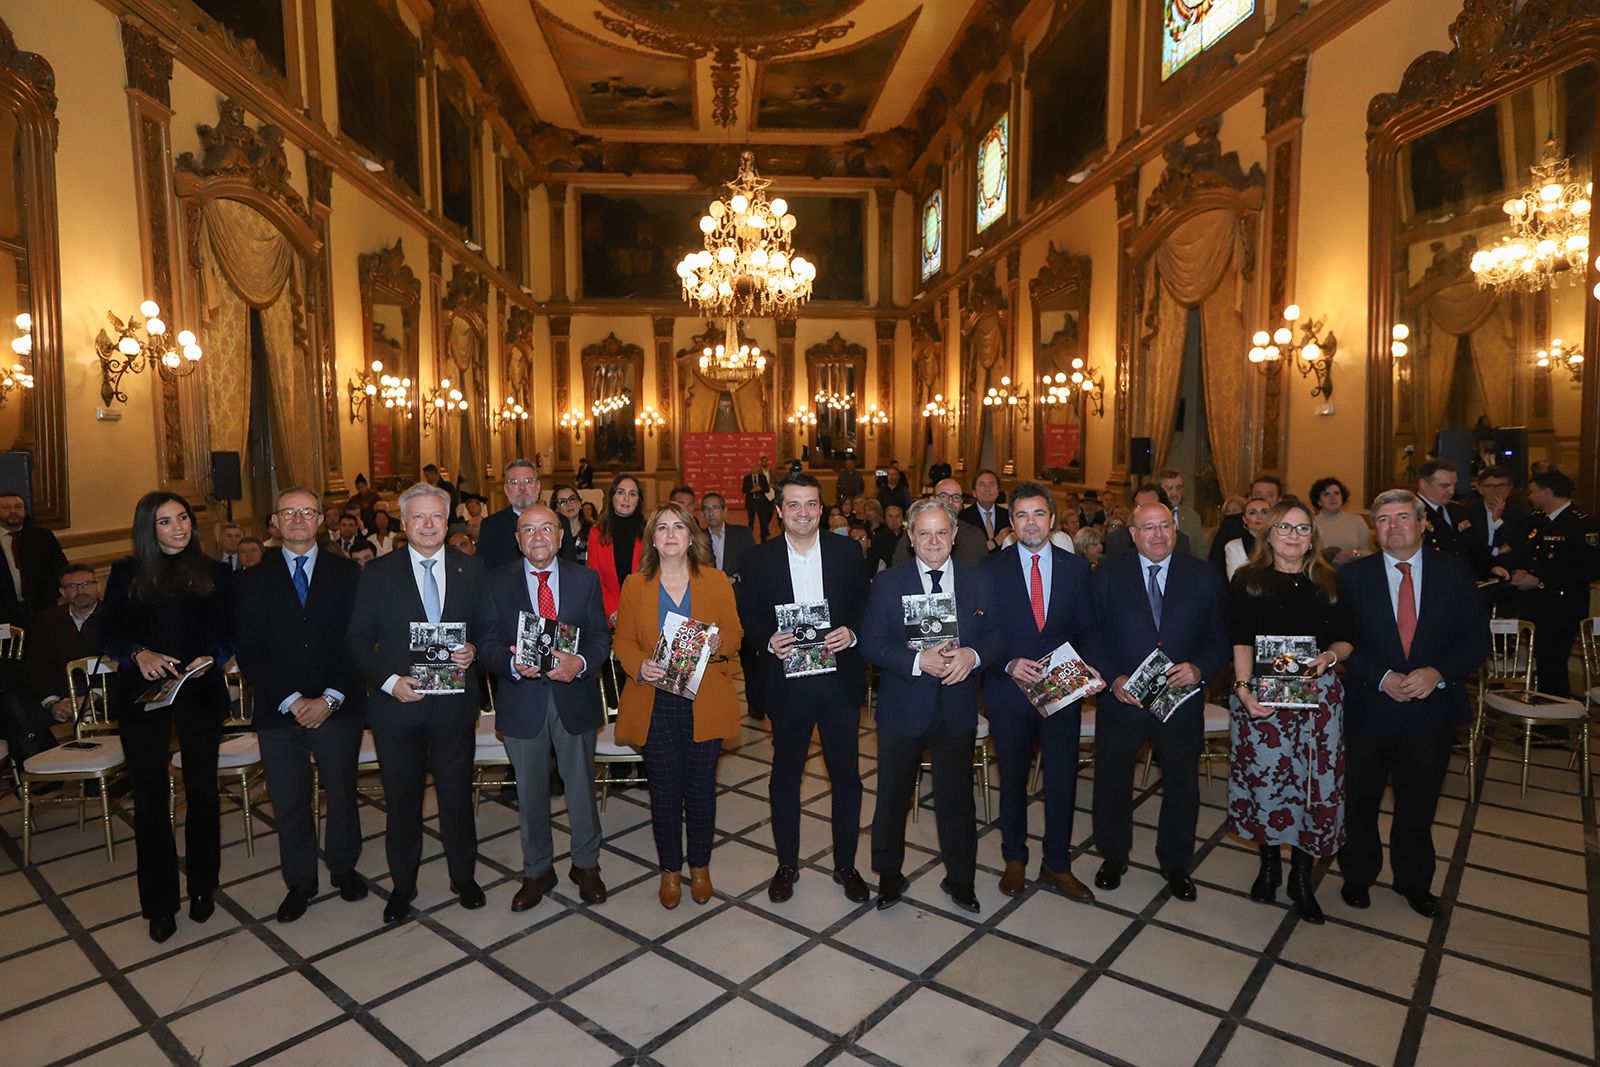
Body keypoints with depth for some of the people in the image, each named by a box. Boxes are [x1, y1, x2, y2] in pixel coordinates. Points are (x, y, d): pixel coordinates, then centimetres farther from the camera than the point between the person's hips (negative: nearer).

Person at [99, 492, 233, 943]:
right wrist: (138, 654, -19)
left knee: (202, 790, 10)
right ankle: (159, 902, 18)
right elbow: (108, 635, 0)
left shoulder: (214, 573, 4)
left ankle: (203, 887, 26)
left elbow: (228, 634, 2)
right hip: (141, 694, 0)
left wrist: (211, 657, -18)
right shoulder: (126, 573, 3)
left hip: (201, 692, 0)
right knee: (150, 796, 5)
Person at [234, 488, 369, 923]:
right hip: (279, 710, 1)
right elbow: (249, 654, -1)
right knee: (289, 804, 9)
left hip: (339, 708, 0)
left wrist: (330, 699, -12)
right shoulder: (253, 581, 4)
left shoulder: (346, 573, 1)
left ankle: (344, 867, 32)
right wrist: (292, 701, -11)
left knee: (342, 794, 13)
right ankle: (299, 880, 28)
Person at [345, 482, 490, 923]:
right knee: (402, 799, 14)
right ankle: (402, 884, 33)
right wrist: (389, 680, -14)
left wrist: (473, 651, -14)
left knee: (457, 795, 13)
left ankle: (464, 877, 32)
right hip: (397, 703, 0)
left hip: (454, 701, 1)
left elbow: (487, 630, 7)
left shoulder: (471, 570, 2)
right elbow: (357, 639, -2)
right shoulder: (378, 573, -1)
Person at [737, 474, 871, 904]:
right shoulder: (759, 558, 0)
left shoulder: (847, 553, 2)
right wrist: (769, 641, -17)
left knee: (846, 774, 10)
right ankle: (787, 864, 30)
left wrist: (852, 633, -15)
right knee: (785, 773, 12)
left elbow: (867, 608, 4)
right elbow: (747, 618, 2)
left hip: (840, 679, 1)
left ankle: (846, 864, 29)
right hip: (786, 683, 0)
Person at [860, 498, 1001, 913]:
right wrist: (918, 661, -22)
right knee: (893, 795, 14)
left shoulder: (979, 581, 1)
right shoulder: (887, 583, -5)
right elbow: (871, 644, -9)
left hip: (958, 709, 1)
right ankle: (889, 875, 35)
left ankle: (960, 878, 36)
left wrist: (973, 655, -20)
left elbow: (996, 636, 1)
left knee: (957, 797, 14)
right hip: (902, 708, -1)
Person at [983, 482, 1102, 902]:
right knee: (1012, 778, 14)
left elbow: (1088, 630, 5)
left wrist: (1089, 670, -12)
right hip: (1009, 690, -1)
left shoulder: (1076, 568, 3)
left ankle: (1057, 864, 30)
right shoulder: (992, 569, -3)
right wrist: (1008, 664, -19)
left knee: (1063, 780, 10)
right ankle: (1015, 859, 34)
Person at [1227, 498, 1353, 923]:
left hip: (1319, 696, 2)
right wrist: (1243, 688, -16)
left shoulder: (1329, 582, 10)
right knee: (1263, 777, 2)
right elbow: (1241, 641, -4)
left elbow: (1346, 639, 12)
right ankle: (1269, 863, 25)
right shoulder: (1248, 581, 3)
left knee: (1315, 781, 0)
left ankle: (1302, 876, 18)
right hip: (1262, 696, -2)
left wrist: (1330, 656, -10)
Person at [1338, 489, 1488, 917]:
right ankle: (1358, 875, 36)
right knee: (1360, 801, 14)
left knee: (1419, 804, 17)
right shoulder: (1353, 575, -5)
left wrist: (1437, 673, -17)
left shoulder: (1455, 573, -2)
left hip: (1433, 708, 1)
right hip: (1370, 707, -1)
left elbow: (1477, 638, -2)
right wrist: (1383, 678, -17)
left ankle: (1414, 881, 39)